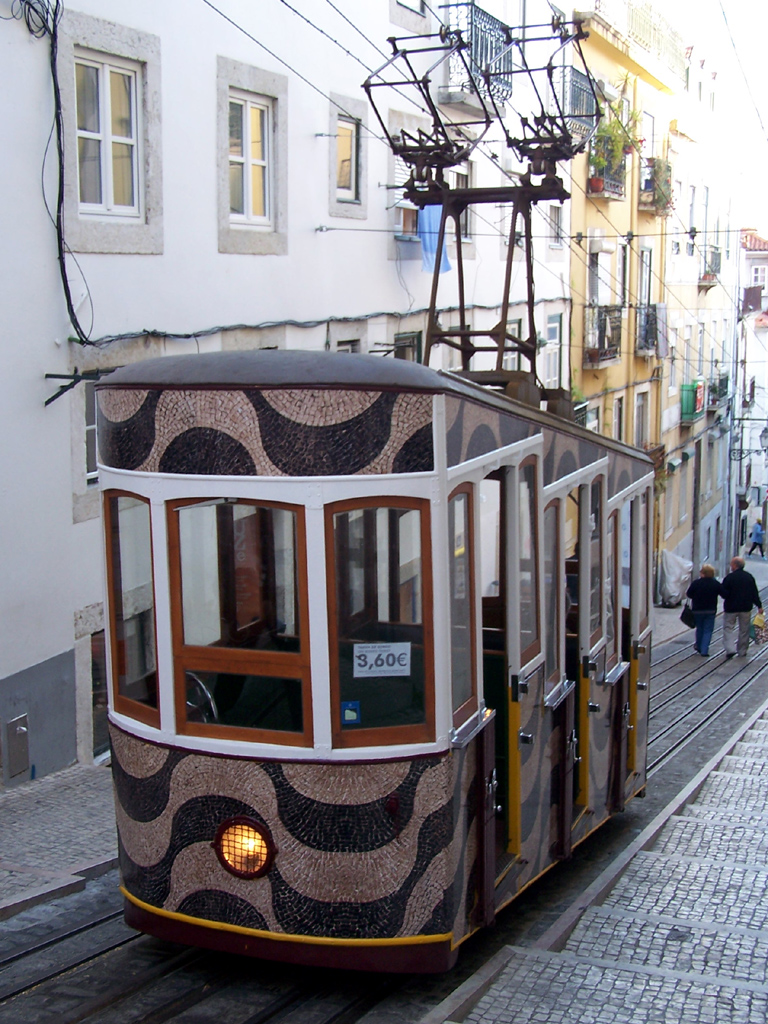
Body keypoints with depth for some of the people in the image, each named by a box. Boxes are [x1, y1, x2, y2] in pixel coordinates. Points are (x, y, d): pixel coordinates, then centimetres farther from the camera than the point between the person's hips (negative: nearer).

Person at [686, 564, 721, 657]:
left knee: (699, 628, 18)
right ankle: (704, 650, -6)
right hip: (711, 610, 0)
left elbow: (688, 594, -7)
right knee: (708, 630, 3)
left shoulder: (696, 583, -13)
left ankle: (699, 646, 34)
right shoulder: (716, 584, -6)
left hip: (697, 610, 0)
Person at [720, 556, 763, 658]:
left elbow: (724, 594, -13)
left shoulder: (729, 577, -13)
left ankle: (730, 649, -13)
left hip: (731, 608, -4)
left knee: (728, 628, 4)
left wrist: (720, 587, 5)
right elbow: (755, 593, 4)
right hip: (746, 608, 4)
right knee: (744, 630, 13)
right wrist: (759, 605, 10)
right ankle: (742, 651, 18)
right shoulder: (749, 577, 3)